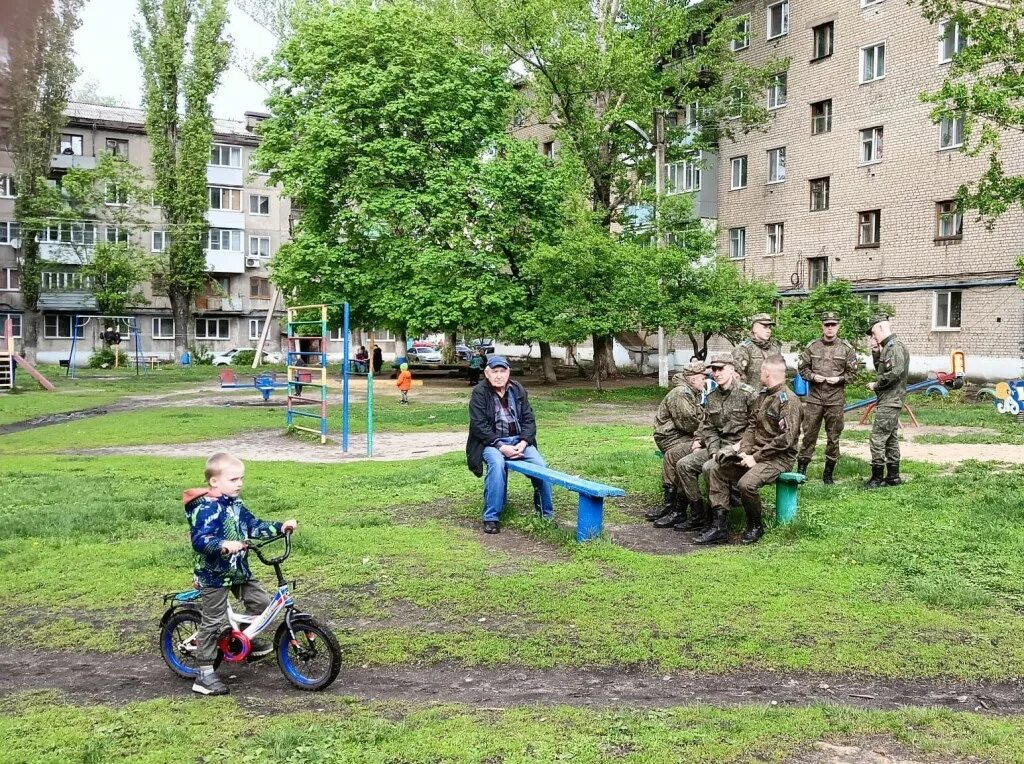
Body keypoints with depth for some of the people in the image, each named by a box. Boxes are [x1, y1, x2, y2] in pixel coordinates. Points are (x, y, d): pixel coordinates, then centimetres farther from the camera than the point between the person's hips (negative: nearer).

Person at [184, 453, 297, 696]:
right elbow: (200, 540, -33)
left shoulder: (235, 505, 7)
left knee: (261, 601, 8)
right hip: (214, 575, -8)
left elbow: (253, 526, 13)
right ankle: (204, 675, 6)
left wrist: (280, 527, 4)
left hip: (239, 571, 8)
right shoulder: (207, 509, -22)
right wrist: (224, 545, -48)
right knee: (213, 622, -3)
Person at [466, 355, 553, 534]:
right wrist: (501, 447, -21)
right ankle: (491, 518, -28)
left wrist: (524, 442, -12)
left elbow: (528, 419, 6)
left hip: (519, 440, 4)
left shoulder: (518, 390, 8)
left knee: (541, 466, -19)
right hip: (492, 442, -4)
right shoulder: (479, 393, -5)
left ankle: (547, 515, -2)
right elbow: (479, 425, -11)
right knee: (497, 464, -36)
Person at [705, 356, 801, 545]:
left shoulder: (788, 399, -15)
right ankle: (720, 528, -5)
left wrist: (756, 458, -20)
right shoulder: (763, 394, 13)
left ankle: (756, 526, -4)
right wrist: (745, 451, -3)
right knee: (718, 471, -4)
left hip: (778, 457, -9)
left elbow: (786, 438, -22)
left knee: (746, 483, -31)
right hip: (757, 451, 9)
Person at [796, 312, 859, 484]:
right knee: (809, 434, 3)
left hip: (836, 399, 0)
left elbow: (853, 373, 5)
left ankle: (829, 473, 17)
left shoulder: (847, 349, 2)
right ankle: (801, 469, 12)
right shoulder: (812, 347, 4)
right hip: (814, 397, 0)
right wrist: (812, 376, -9)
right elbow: (802, 367, 9)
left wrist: (839, 379, -12)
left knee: (833, 437, 6)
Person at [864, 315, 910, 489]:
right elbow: (880, 370, 24)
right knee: (891, 438, 14)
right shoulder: (887, 347, 16)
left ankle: (877, 477, -5)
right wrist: (876, 352, 11)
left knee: (878, 437, -9)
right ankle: (893, 476, 21)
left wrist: (876, 385, -15)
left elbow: (895, 372, -26)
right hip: (890, 401, 11)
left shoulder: (895, 347, -15)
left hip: (889, 401, -11)